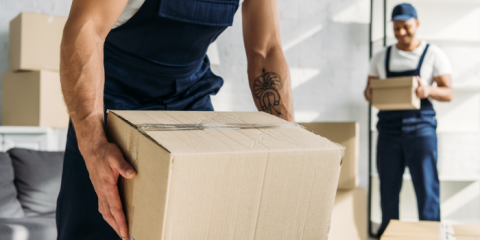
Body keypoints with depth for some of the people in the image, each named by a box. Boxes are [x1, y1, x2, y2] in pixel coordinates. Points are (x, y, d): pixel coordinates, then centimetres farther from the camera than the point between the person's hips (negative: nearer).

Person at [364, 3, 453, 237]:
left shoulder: (433, 55, 3)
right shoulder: (381, 58, 11)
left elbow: (448, 93, 0)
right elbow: (370, 90, 14)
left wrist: (429, 91, -21)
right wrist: (369, 93, -10)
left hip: (420, 126, -3)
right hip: (389, 127, 3)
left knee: (427, 187, -4)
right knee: (388, 187, 7)